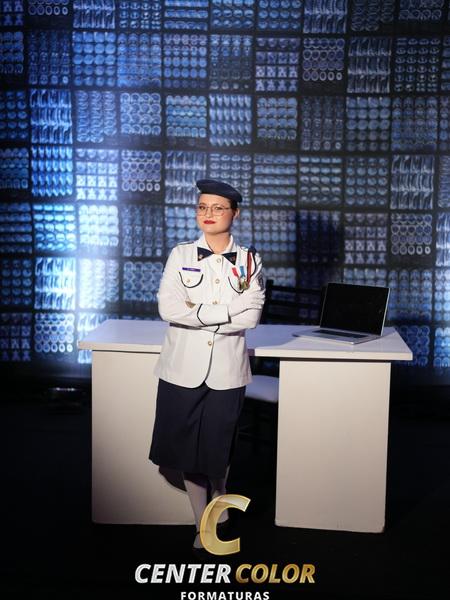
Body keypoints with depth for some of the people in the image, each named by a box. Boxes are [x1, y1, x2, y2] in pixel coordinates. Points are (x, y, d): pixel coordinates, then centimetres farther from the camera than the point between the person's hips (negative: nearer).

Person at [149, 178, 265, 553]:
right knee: (189, 449, 6)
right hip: (184, 366, 1)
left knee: (219, 448, 8)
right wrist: (227, 311, -13)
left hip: (226, 369, 0)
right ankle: (203, 525, 22)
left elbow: (251, 316, -9)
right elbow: (168, 308, -11)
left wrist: (196, 314, -13)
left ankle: (219, 496, 39)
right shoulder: (180, 255, 2)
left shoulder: (249, 261, 3)